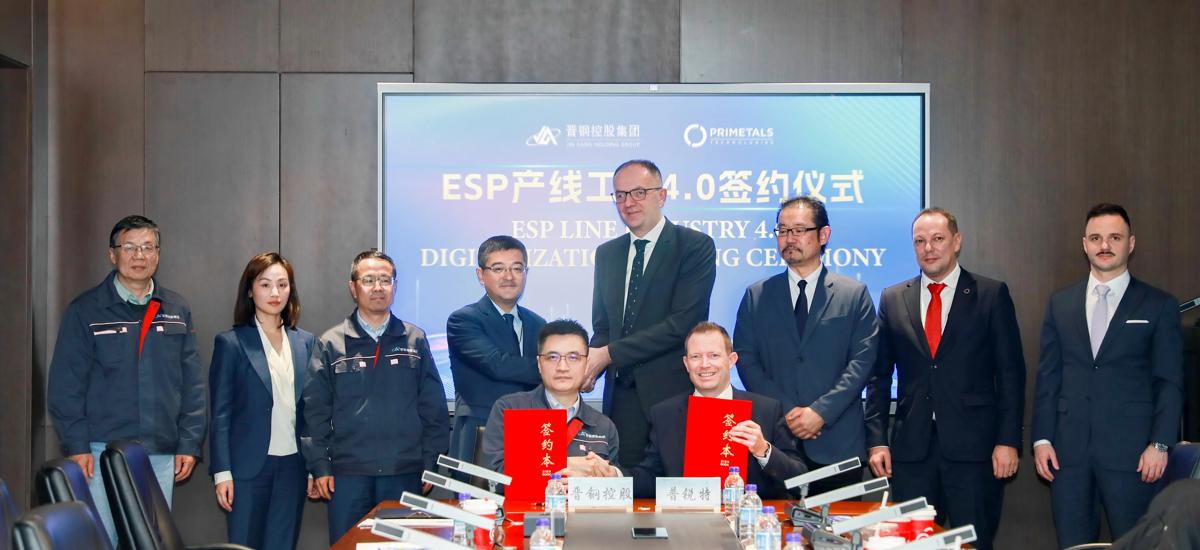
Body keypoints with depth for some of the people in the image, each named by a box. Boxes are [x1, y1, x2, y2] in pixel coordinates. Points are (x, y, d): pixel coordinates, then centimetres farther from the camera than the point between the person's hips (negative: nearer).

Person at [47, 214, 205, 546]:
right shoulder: (85, 311, 0)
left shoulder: (176, 312, 9)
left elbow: (192, 385, 9)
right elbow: (66, 386, -3)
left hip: (161, 455, 3)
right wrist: (76, 445, -9)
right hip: (103, 452, -3)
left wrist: (189, 443, 3)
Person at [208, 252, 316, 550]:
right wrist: (222, 473, -9)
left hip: (293, 466, 3)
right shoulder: (231, 342, -2)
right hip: (249, 466, -3)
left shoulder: (306, 342, 9)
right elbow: (220, 414, -3)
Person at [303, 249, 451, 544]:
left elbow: (434, 408, 7)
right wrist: (319, 466, -3)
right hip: (348, 474, -1)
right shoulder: (331, 344, 5)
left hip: (405, 474, 1)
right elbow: (315, 411, 4)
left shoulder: (415, 340, 7)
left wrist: (430, 464, 2)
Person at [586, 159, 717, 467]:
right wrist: (589, 366, -6)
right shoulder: (607, 254, 15)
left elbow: (682, 322, -14)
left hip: (674, 394, -5)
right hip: (621, 394, 5)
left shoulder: (696, 246, -5)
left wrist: (609, 354, -15)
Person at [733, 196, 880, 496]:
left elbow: (863, 360, -1)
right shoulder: (757, 296, 11)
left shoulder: (855, 294, 6)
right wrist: (786, 412, -8)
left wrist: (821, 411, -12)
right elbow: (746, 359, 4)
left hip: (838, 444, -1)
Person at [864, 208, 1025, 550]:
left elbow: (1010, 373, 1)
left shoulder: (992, 295, 3)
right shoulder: (892, 300, 9)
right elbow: (879, 376, 10)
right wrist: (877, 440, 2)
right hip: (911, 448, 2)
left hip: (973, 446, -2)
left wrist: (1008, 441, -6)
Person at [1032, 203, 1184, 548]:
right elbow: (1047, 377, 10)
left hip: (1130, 451, -3)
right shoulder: (1060, 304, 11)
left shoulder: (1159, 306, 3)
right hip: (1068, 450, 3)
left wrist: (1160, 443, -9)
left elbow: (1170, 383, 0)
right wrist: (1041, 438, 3)